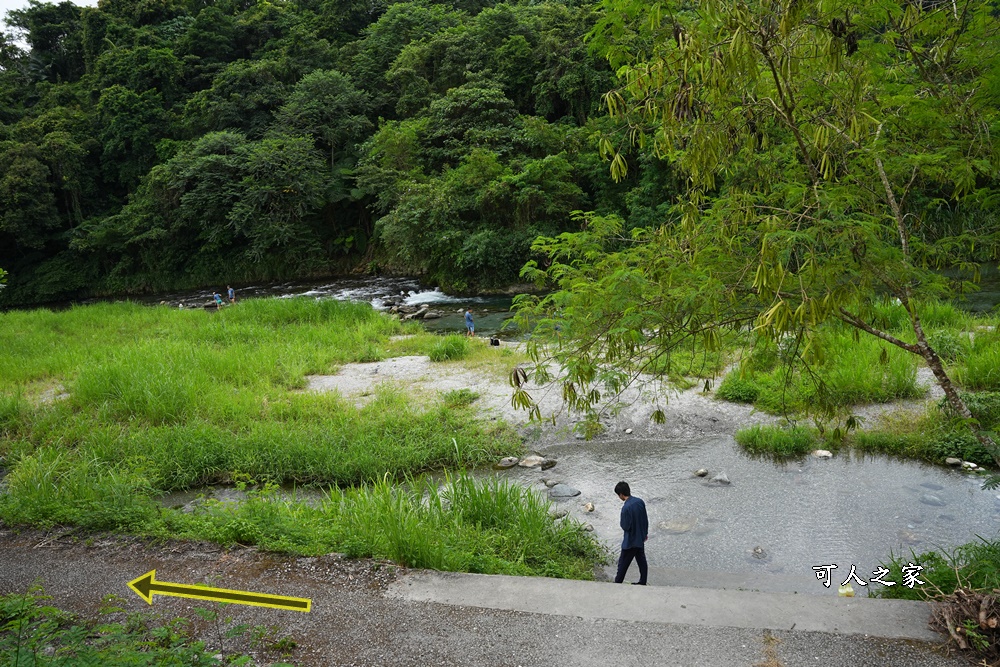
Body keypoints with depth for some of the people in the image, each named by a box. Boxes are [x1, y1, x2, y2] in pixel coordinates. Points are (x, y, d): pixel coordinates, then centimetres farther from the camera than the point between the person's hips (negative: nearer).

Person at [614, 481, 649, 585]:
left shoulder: (626, 508, -28)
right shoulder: (640, 501, -6)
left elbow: (625, 526, -23)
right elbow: (646, 519, 5)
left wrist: (622, 523, -1)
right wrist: (645, 532, 19)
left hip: (631, 541, -7)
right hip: (641, 538, 7)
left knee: (623, 563, 8)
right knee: (641, 560, 19)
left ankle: (617, 583, 20)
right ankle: (642, 582, 30)